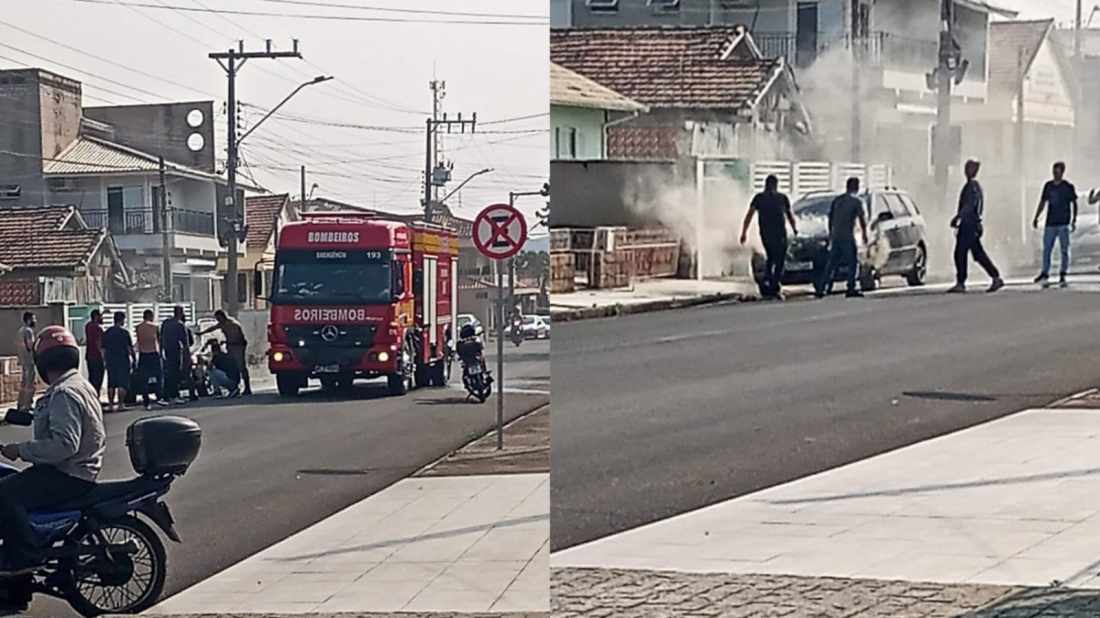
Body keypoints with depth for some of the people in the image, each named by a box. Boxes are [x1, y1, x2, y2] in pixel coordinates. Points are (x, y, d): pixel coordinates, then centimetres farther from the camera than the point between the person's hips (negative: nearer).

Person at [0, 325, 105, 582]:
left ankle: (24, 558, -19)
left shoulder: (64, 393, -20)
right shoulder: (81, 385, 14)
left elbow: (65, 443, -30)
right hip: (77, 468, 11)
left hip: (69, 476, -11)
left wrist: (21, 450, -24)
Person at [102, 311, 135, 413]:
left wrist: (105, 361, 18)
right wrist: (134, 359, 1)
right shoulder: (124, 332, -7)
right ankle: (121, 404, -5)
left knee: (111, 385, 8)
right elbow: (130, 348, -8)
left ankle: (110, 405, 7)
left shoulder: (107, 333, 7)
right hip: (123, 361, -4)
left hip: (110, 362, 4)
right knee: (122, 384, -1)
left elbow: (103, 349, 9)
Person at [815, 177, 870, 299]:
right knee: (853, 262, 0)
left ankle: (821, 289, 6)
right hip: (848, 238, -6)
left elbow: (830, 218, 19)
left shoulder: (837, 200, 15)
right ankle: (851, 289, -5)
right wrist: (865, 235, 5)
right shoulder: (856, 201, -4)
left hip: (836, 237, 6)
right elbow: (862, 219, -4)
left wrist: (830, 234, 28)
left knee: (831, 264, 10)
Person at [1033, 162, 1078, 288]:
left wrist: (1074, 220, -5)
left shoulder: (1068, 187, -2)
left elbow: (1074, 204, 2)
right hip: (1050, 223, 4)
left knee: (1064, 249, -1)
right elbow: (1043, 202, 17)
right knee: (1046, 249, 2)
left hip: (1063, 223, -4)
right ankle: (1044, 274, 6)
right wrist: (1036, 218, 14)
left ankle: (1063, 275, 4)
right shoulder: (1048, 186, 9)